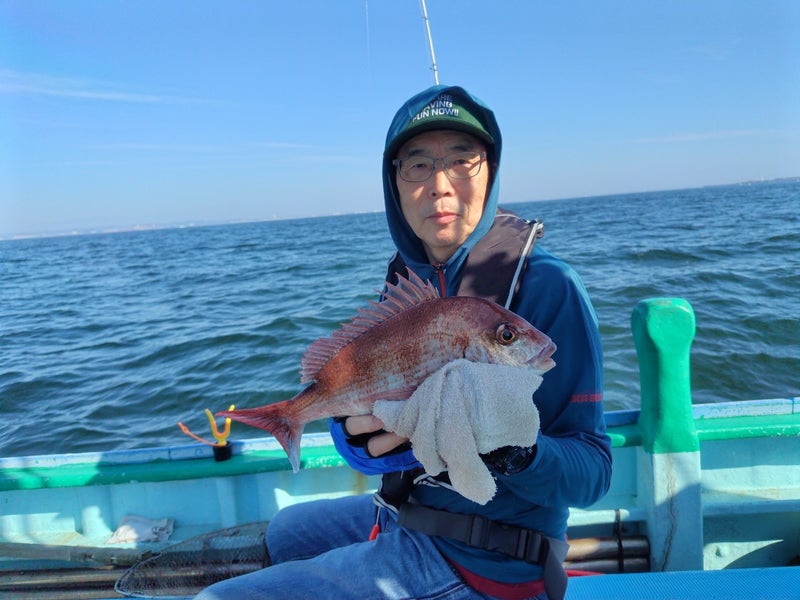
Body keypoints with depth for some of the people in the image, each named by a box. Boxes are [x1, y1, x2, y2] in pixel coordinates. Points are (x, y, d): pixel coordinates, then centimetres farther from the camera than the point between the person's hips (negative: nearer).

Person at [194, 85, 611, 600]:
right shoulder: (407, 277, 2)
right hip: (406, 512, 7)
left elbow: (592, 472, -20)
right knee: (287, 531, 31)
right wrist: (354, 430, -22)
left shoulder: (546, 285, -21)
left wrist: (509, 447, -40)